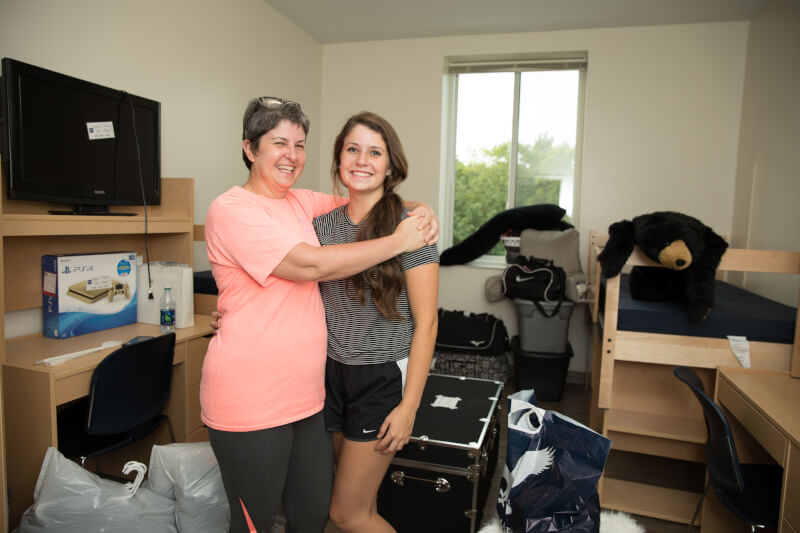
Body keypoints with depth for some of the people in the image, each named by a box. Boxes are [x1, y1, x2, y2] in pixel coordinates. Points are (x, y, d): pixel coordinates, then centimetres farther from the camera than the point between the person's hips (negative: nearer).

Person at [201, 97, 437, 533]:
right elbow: (310, 264, -22)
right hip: (250, 404, -7)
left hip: (305, 395, 7)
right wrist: (397, 241, -16)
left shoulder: (299, 202, 10)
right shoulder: (231, 210, -13)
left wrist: (418, 213, -1)